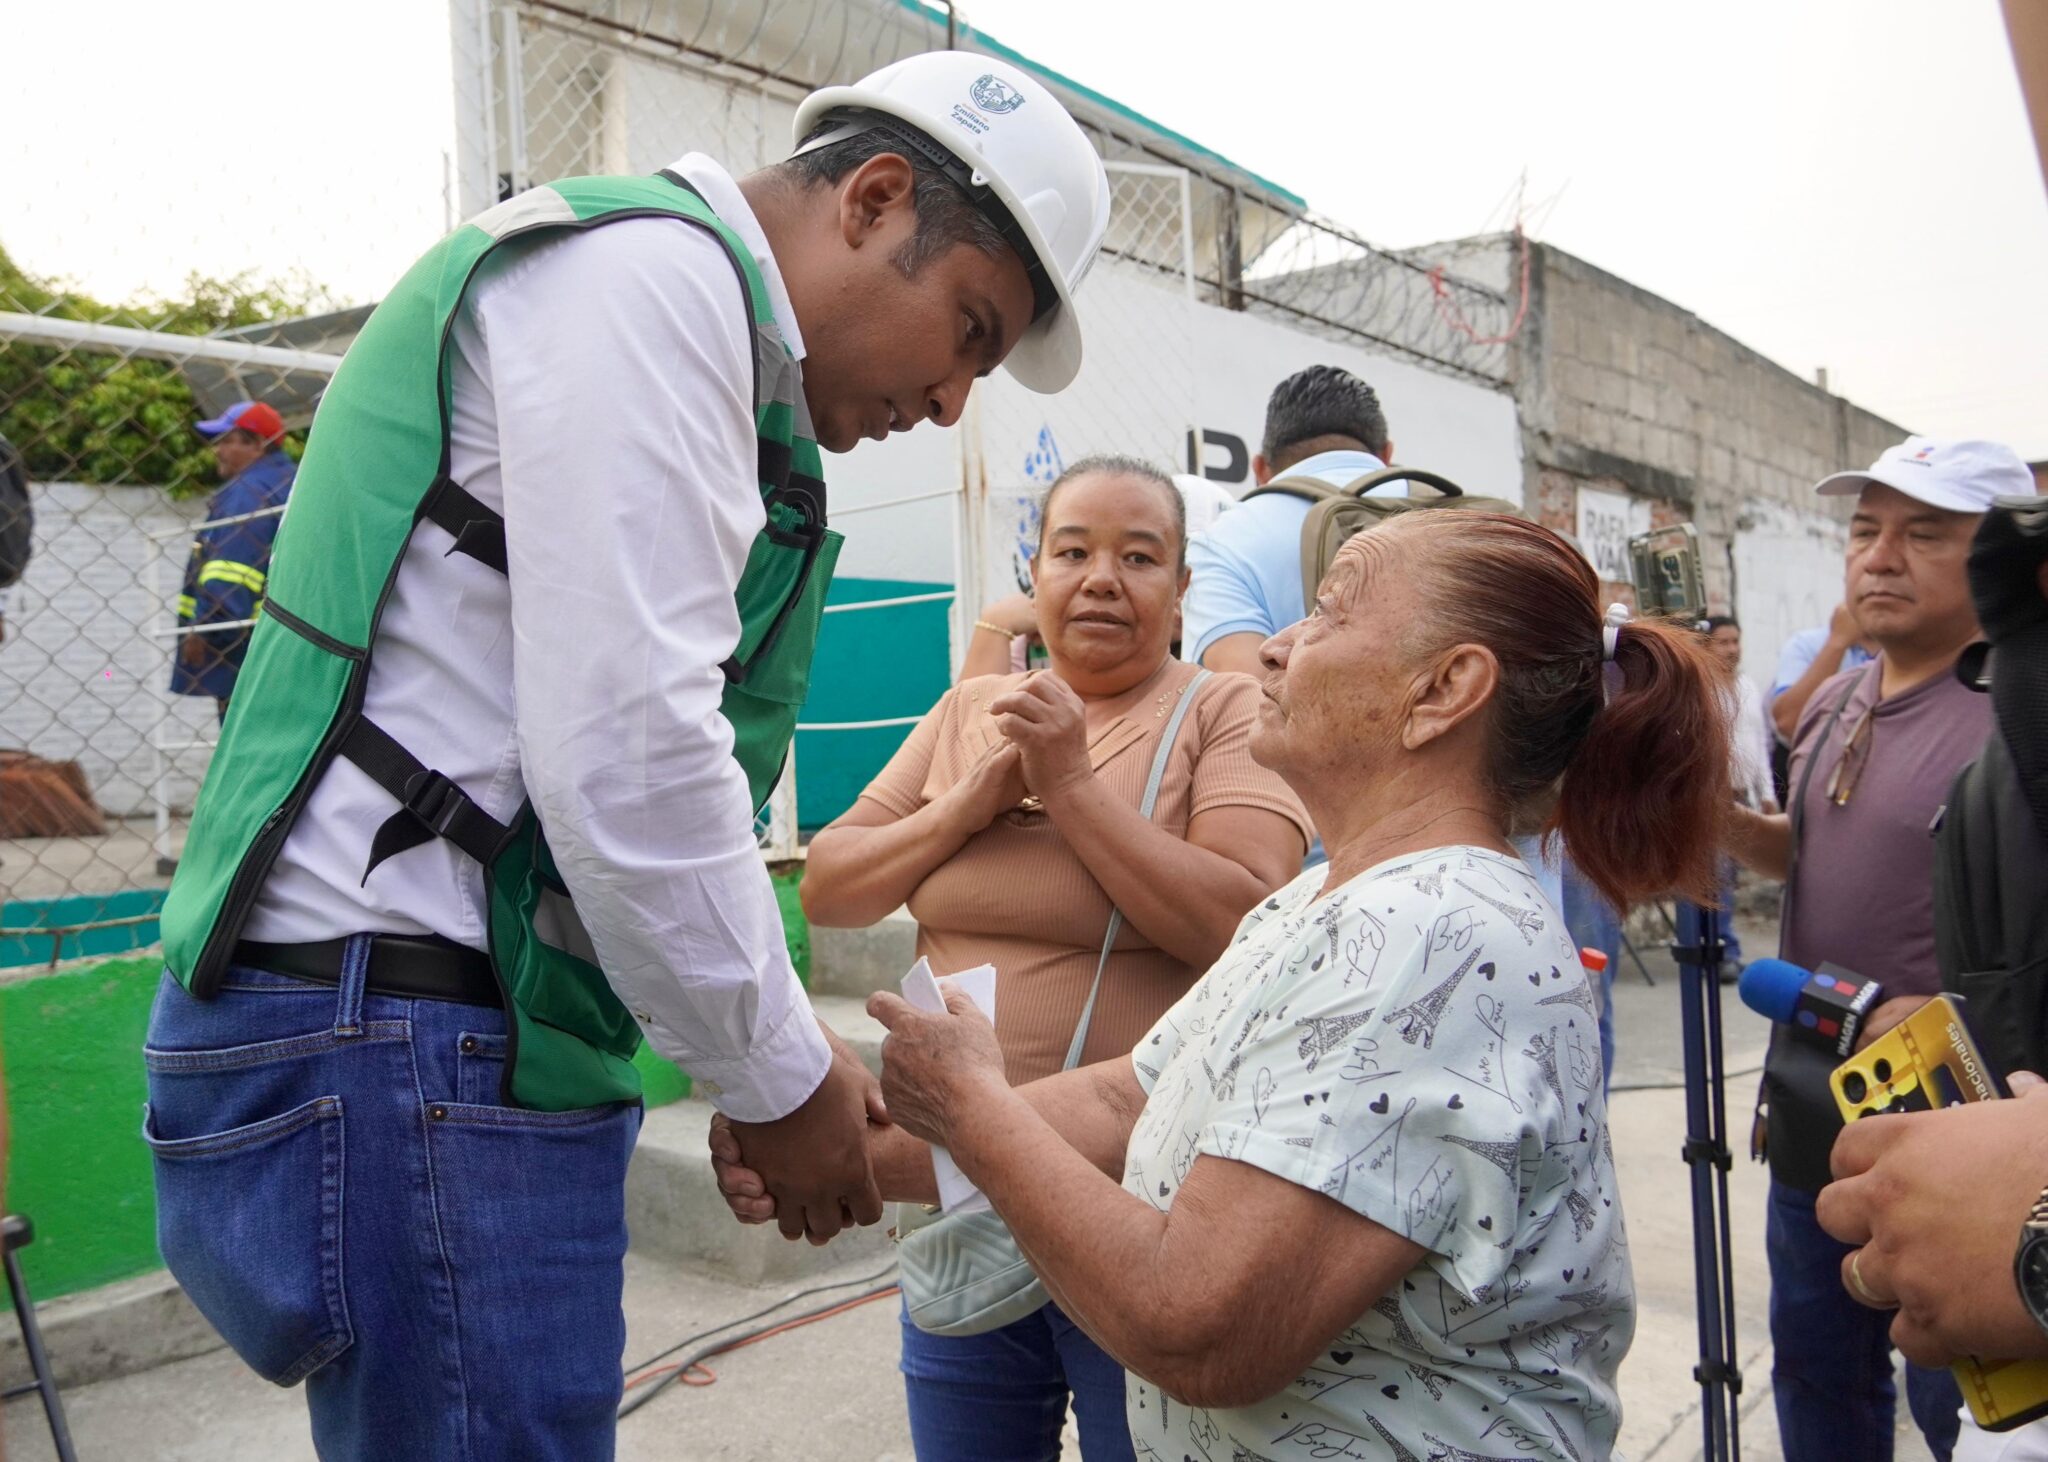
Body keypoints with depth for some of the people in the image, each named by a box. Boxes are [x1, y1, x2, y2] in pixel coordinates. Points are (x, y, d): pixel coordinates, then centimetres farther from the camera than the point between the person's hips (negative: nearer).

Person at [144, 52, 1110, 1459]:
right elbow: (622, 751, -22)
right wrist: (783, 1077, -9)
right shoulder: (657, 263, -11)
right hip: (398, 1034, -10)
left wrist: (766, 1063, 16)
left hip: (491, 1034, 10)